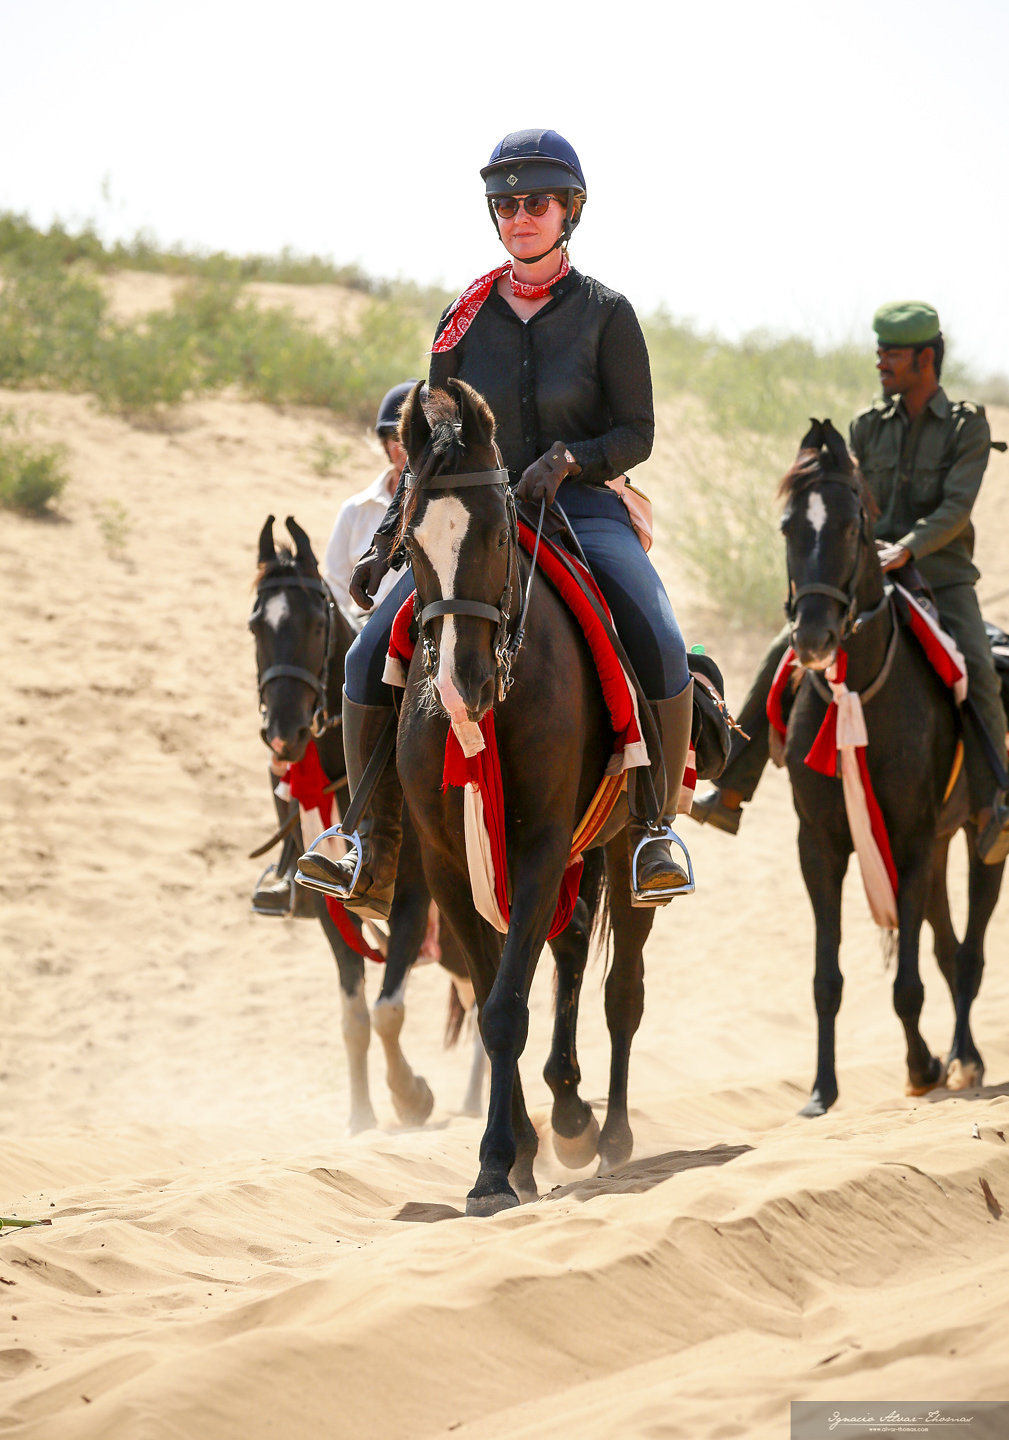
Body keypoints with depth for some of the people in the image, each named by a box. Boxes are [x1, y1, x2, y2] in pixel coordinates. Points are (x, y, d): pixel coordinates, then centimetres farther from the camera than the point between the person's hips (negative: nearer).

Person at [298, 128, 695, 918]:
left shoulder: (606, 313, 0)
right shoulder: (466, 317, 8)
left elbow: (637, 434, -1)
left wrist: (568, 459, -19)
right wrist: (389, 539, 5)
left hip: (585, 509, -3)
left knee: (661, 649, -29)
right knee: (370, 658, -15)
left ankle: (654, 830, -10)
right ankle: (376, 861, -5)